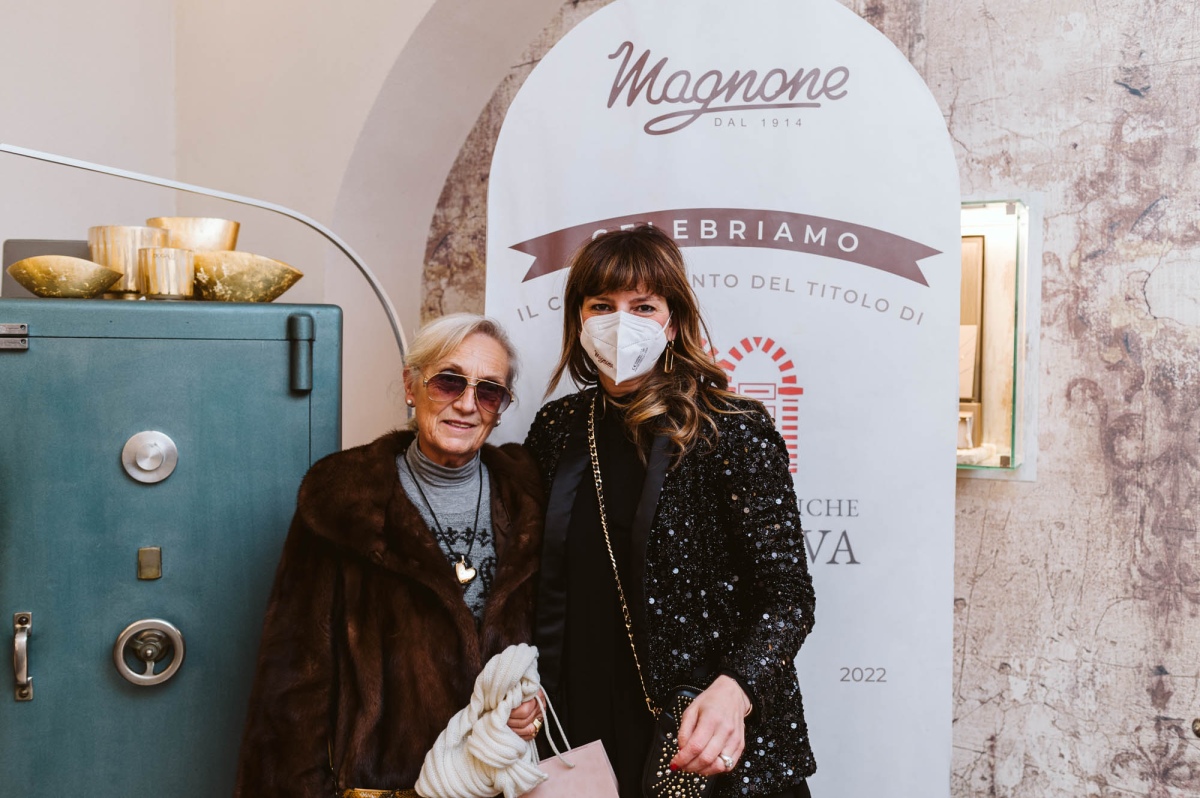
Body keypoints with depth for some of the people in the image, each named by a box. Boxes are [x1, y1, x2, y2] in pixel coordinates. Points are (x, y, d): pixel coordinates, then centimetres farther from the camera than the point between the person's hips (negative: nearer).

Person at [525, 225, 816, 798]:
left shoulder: (731, 430, -12)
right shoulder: (558, 429, 0)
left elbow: (787, 596, -14)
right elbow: (547, 587, 9)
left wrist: (735, 691, -30)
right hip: (586, 737, 4)